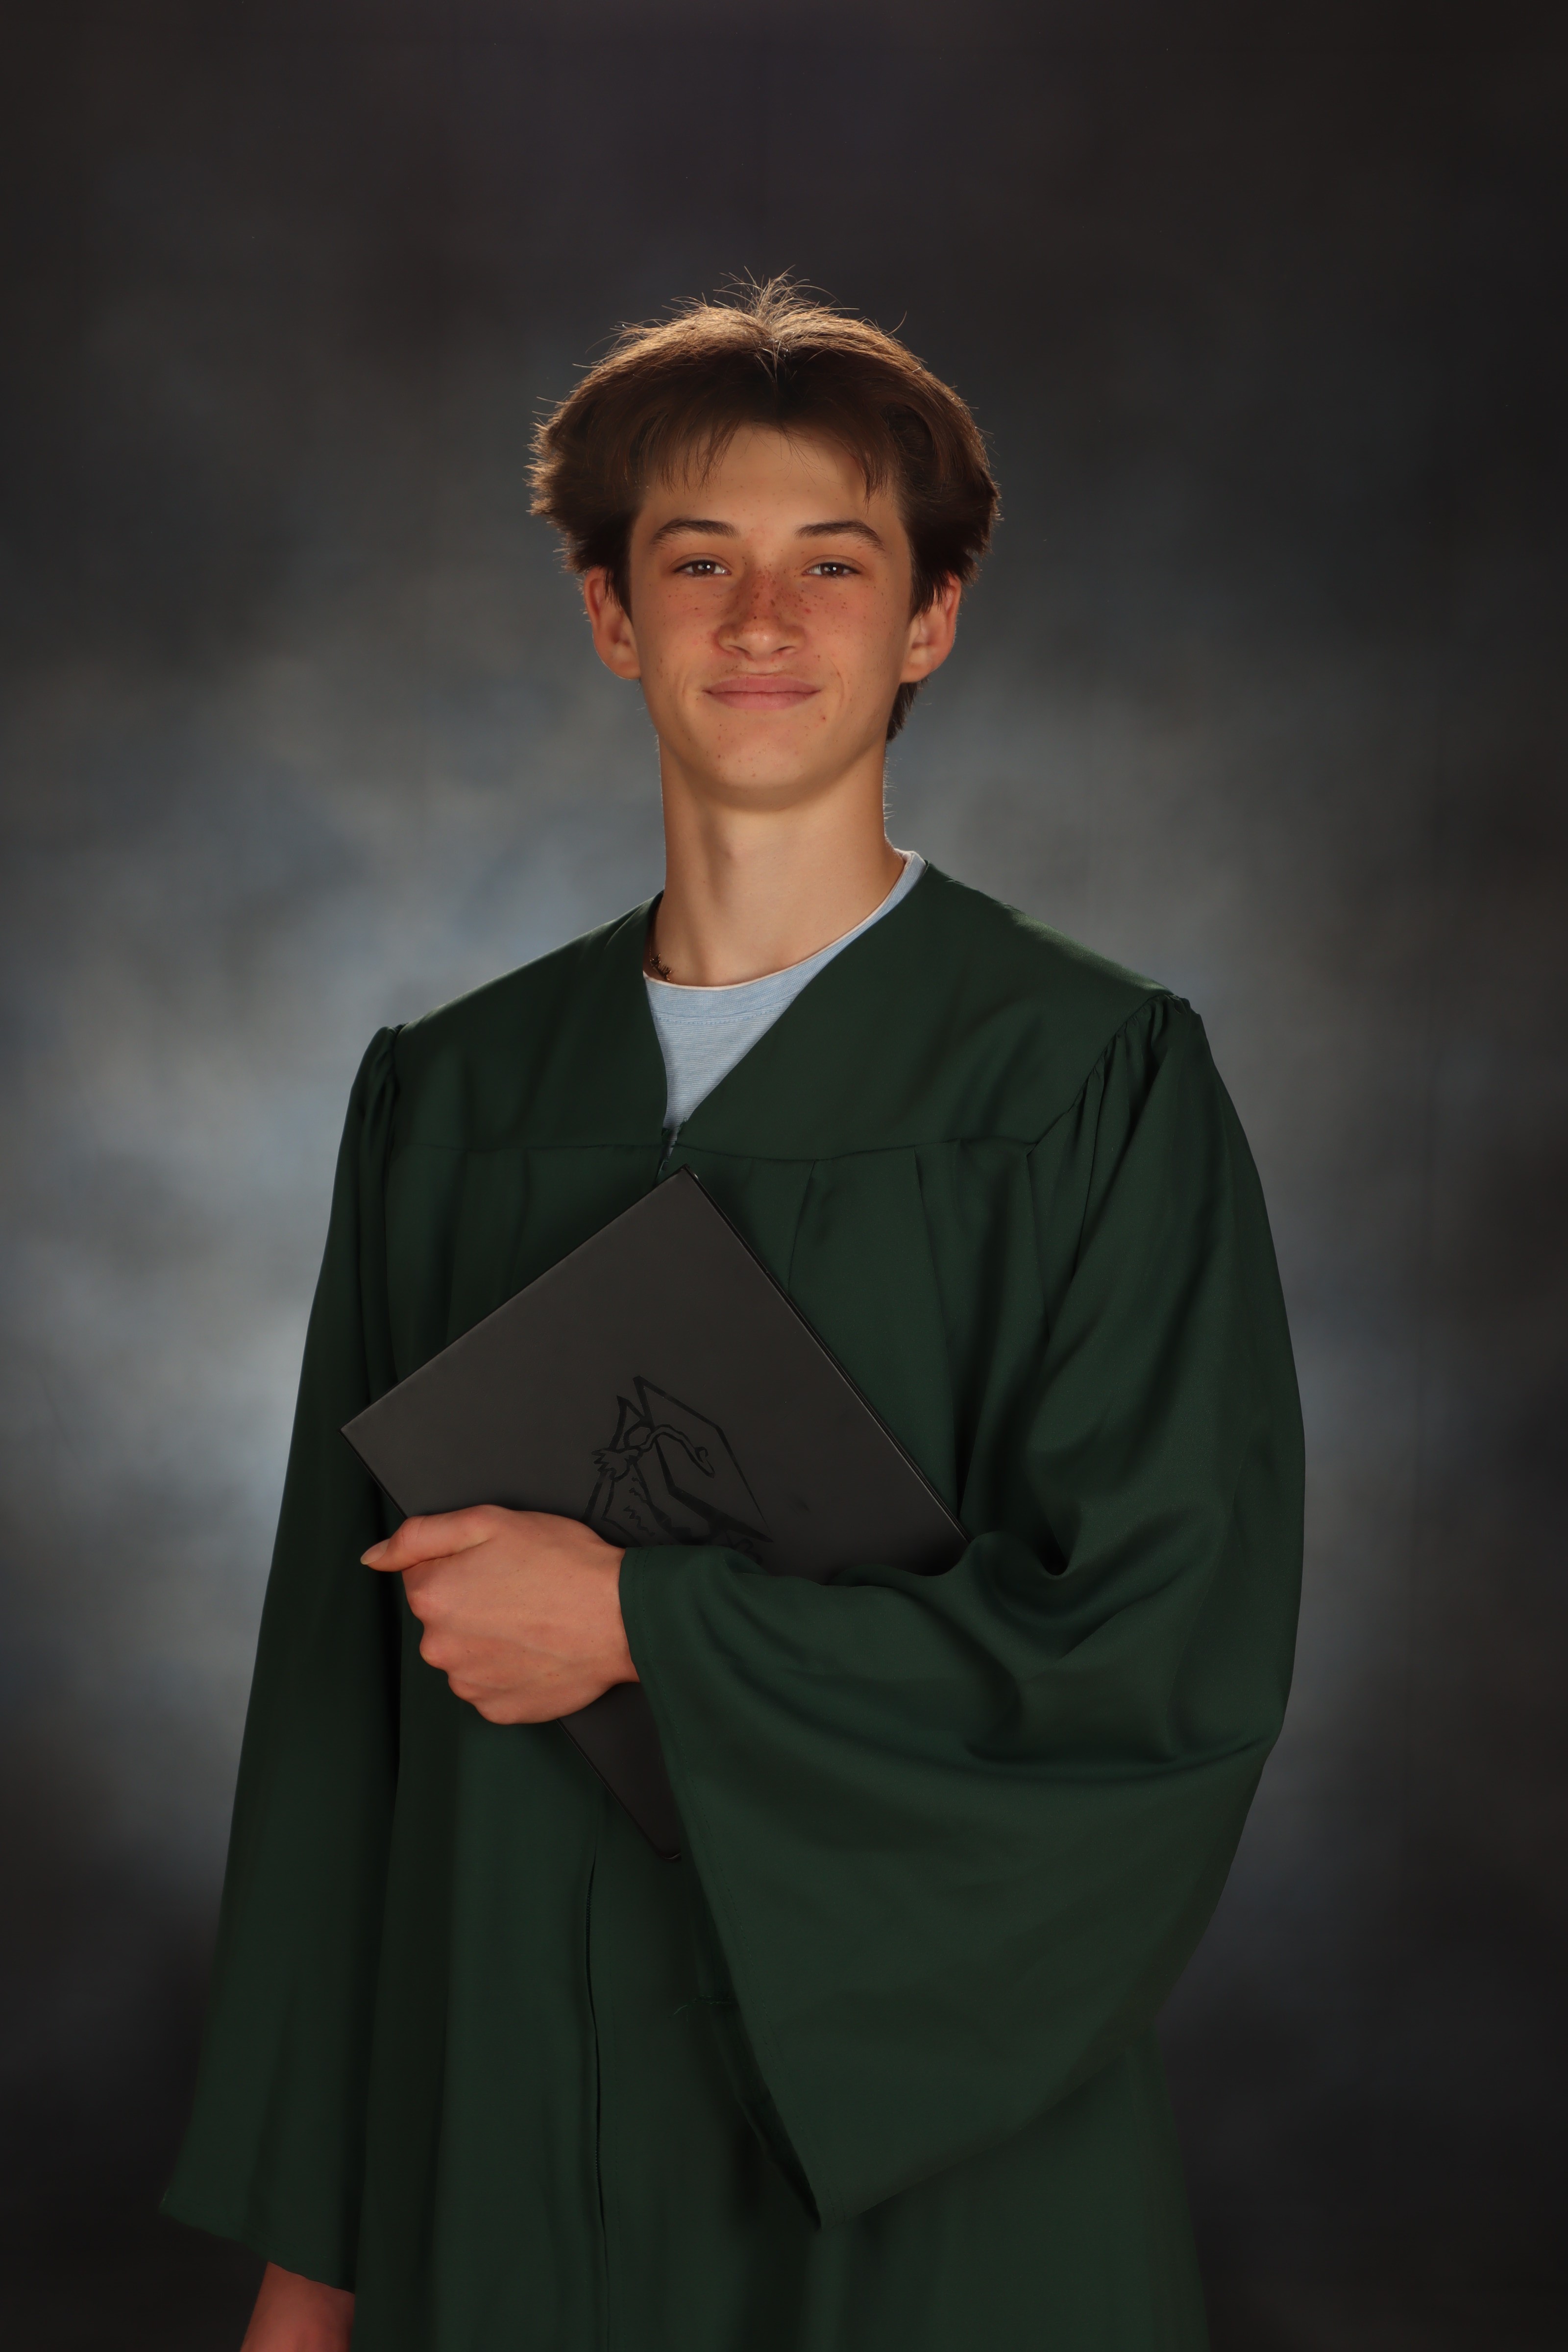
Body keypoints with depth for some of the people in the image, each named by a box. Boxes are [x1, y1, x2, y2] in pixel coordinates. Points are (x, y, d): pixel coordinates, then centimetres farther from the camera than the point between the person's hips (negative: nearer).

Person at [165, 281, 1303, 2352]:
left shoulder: (1095, 1082, -7)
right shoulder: (446, 1100, 3)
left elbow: (1178, 1639, -14)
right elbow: (344, 1674, 4)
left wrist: (645, 1619, -15)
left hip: (931, 2147, -3)